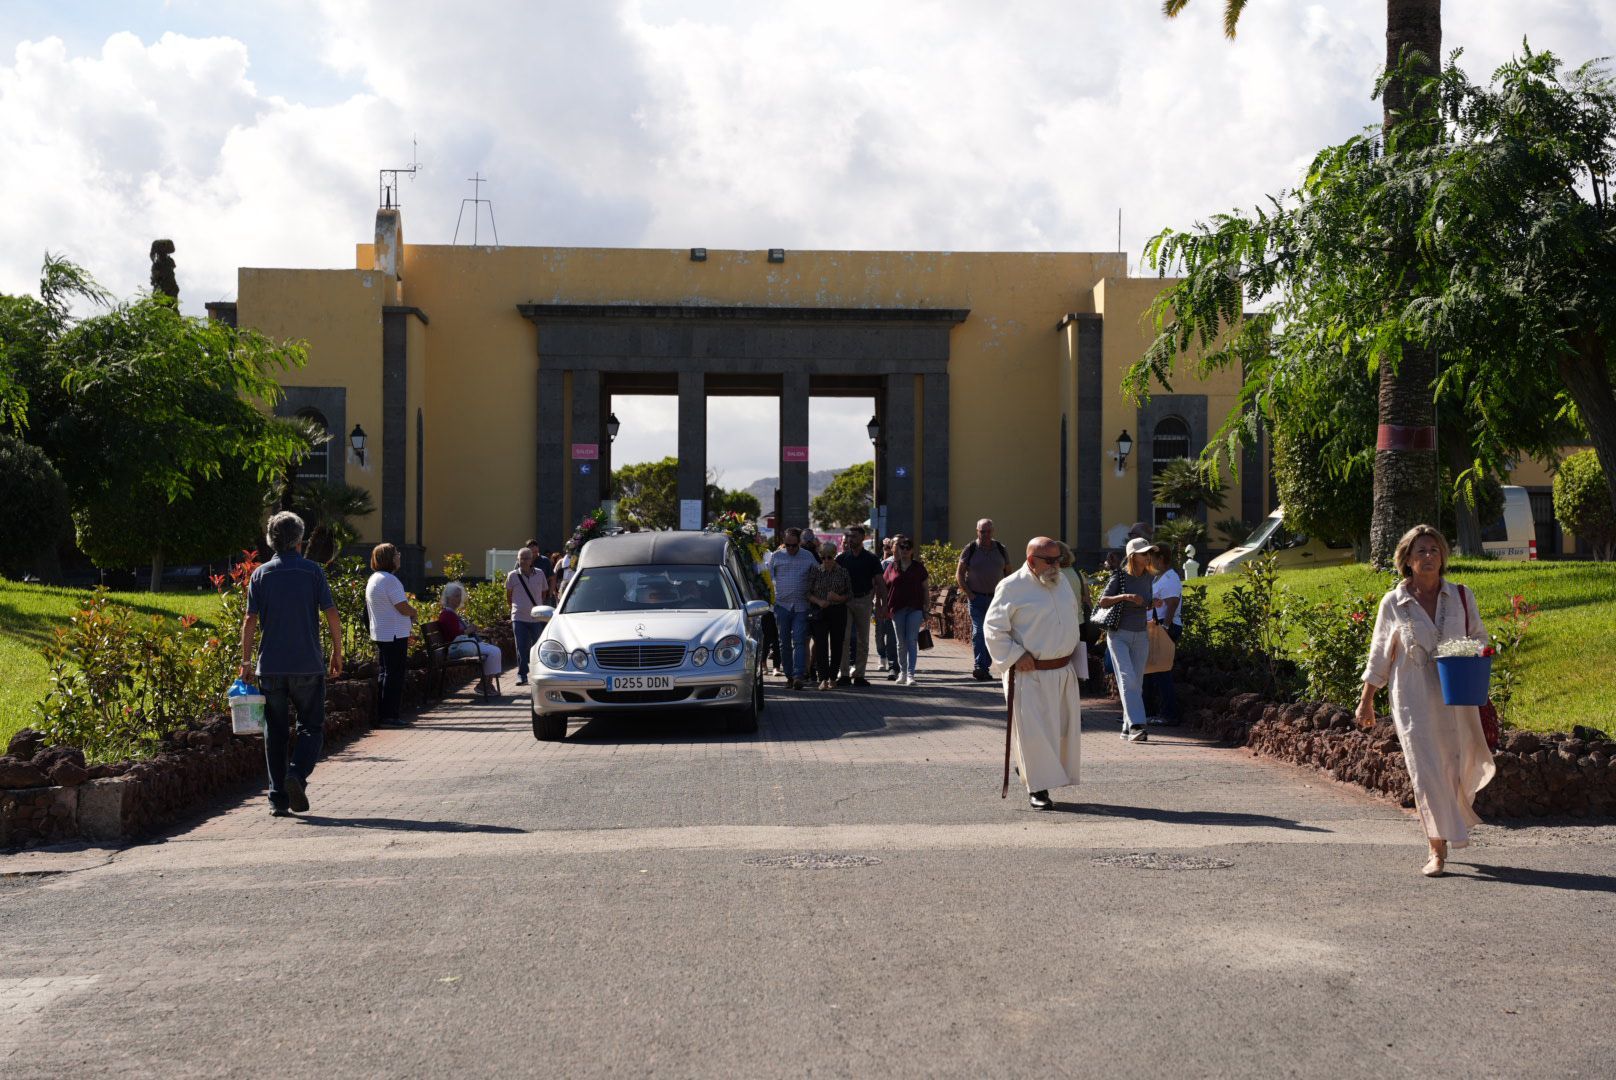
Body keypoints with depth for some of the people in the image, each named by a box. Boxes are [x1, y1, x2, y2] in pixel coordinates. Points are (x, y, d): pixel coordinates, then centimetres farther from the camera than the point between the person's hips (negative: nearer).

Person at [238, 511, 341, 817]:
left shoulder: (261, 574, 2)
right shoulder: (312, 571, -1)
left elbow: (250, 621, -1)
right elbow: (331, 615, -3)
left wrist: (245, 660, 6)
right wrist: (337, 654, 7)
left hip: (271, 666, 2)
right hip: (308, 665, -2)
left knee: (275, 732, 9)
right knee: (311, 726, 9)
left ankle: (278, 798, 8)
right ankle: (297, 774, -16)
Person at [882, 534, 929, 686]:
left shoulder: (918, 567, 6)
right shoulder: (892, 567, 8)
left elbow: (925, 588, 9)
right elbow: (885, 587, 12)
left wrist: (927, 606, 3)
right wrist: (886, 607, 6)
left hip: (915, 608, -2)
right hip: (897, 609, 2)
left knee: (912, 641, -9)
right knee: (901, 642, 8)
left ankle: (910, 674, -12)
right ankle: (902, 672, 21)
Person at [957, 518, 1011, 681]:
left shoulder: (1001, 550, 7)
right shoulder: (970, 550, 0)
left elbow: (1009, 573, 15)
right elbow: (959, 574, 3)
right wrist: (968, 594, -7)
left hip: (996, 598, 3)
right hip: (977, 598, -3)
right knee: (979, 631, -13)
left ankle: (984, 667, 11)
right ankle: (978, 666, -20)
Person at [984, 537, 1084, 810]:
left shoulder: (1062, 582, 10)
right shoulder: (1012, 588, -12)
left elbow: (1076, 617, 24)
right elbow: (993, 628, -11)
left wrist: (1076, 652, 18)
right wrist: (1015, 656, -16)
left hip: (1064, 672, 7)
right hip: (1029, 675, -7)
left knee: (1066, 728, 11)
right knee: (1033, 731, -5)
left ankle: (1029, 766, 31)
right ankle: (1037, 788, 5)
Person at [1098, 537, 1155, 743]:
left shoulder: (1148, 578, 6)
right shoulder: (1119, 577, -10)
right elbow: (1102, 601, -13)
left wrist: (1154, 604, 3)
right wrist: (1123, 597, -24)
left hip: (1141, 636, 6)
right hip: (1119, 635, -6)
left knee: (1137, 683, 5)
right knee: (1127, 679, -17)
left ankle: (1127, 728, 13)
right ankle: (1136, 725, -26)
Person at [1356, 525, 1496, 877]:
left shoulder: (1461, 597, 5)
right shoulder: (1393, 603, 1)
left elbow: (1480, 638, 15)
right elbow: (1379, 655, 9)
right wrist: (1366, 700, 10)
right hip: (1414, 700, -2)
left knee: (1459, 767, 6)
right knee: (1426, 772, -8)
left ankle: (1449, 831, 35)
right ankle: (1437, 851, -1)